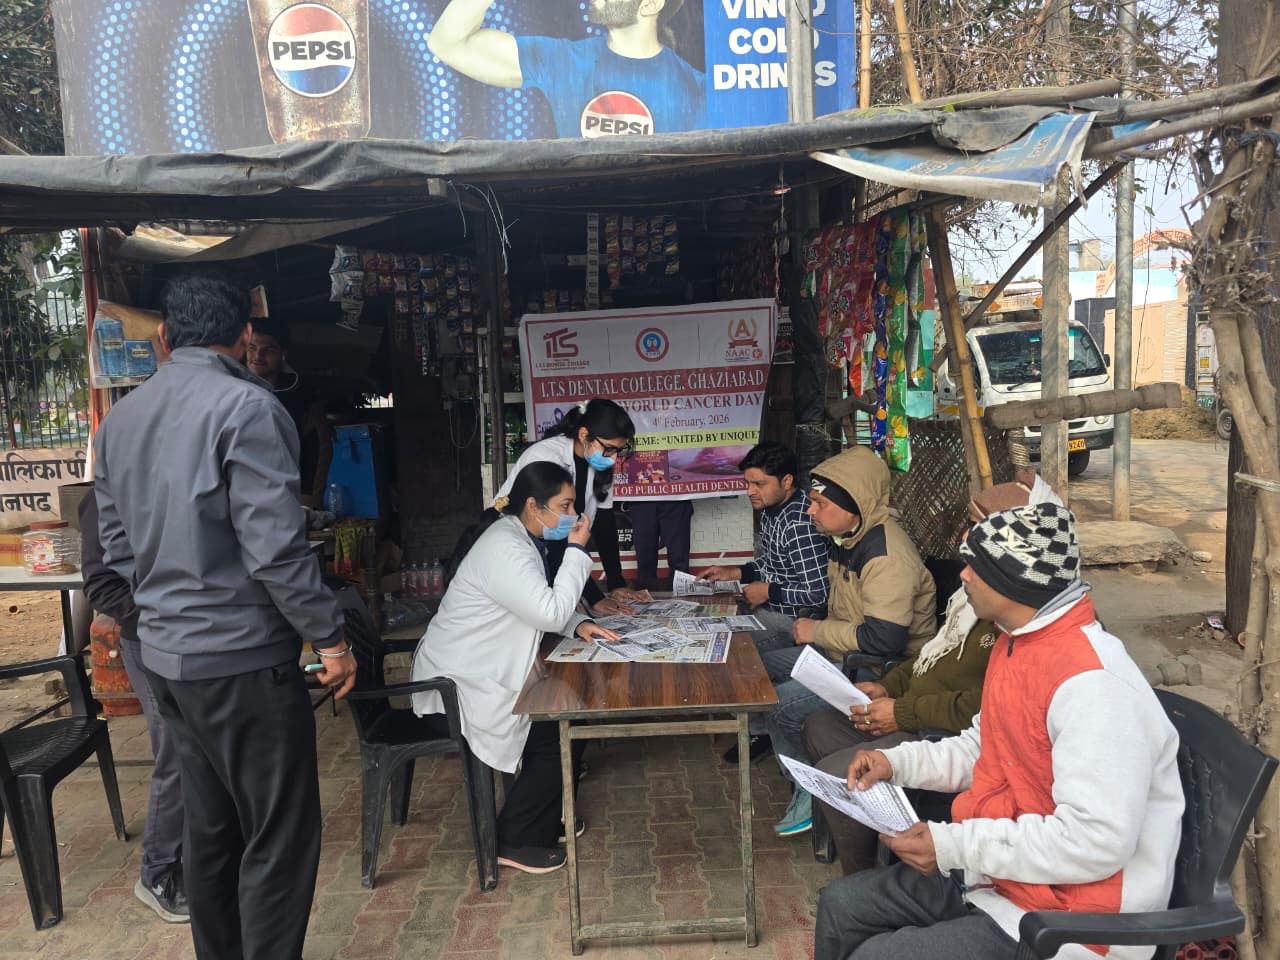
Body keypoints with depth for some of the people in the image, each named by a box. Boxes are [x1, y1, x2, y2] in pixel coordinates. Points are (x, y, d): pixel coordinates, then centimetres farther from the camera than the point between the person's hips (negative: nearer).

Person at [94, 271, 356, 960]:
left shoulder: (119, 419, 8)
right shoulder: (246, 407, -16)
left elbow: (117, 548, 12)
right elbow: (275, 549, -21)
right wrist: (330, 638, -11)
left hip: (165, 655, 8)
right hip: (242, 657, -8)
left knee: (209, 827, 19)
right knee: (279, 839, 4)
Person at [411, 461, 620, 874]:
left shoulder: (522, 537, 6)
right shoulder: (505, 550, -26)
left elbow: (544, 607, 15)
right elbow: (551, 613, -30)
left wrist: (579, 624, -4)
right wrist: (577, 550, -22)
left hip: (487, 672, 10)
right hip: (460, 686, -10)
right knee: (564, 732, -9)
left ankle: (544, 816, 26)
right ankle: (515, 840, 5)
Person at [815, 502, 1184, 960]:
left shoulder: (1092, 685, -28)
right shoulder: (1019, 643, 5)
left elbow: (1098, 841, -31)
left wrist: (956, 846, -26)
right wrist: (898, 762, 3)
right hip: (999, 876, 10)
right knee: (842, 905, 10)